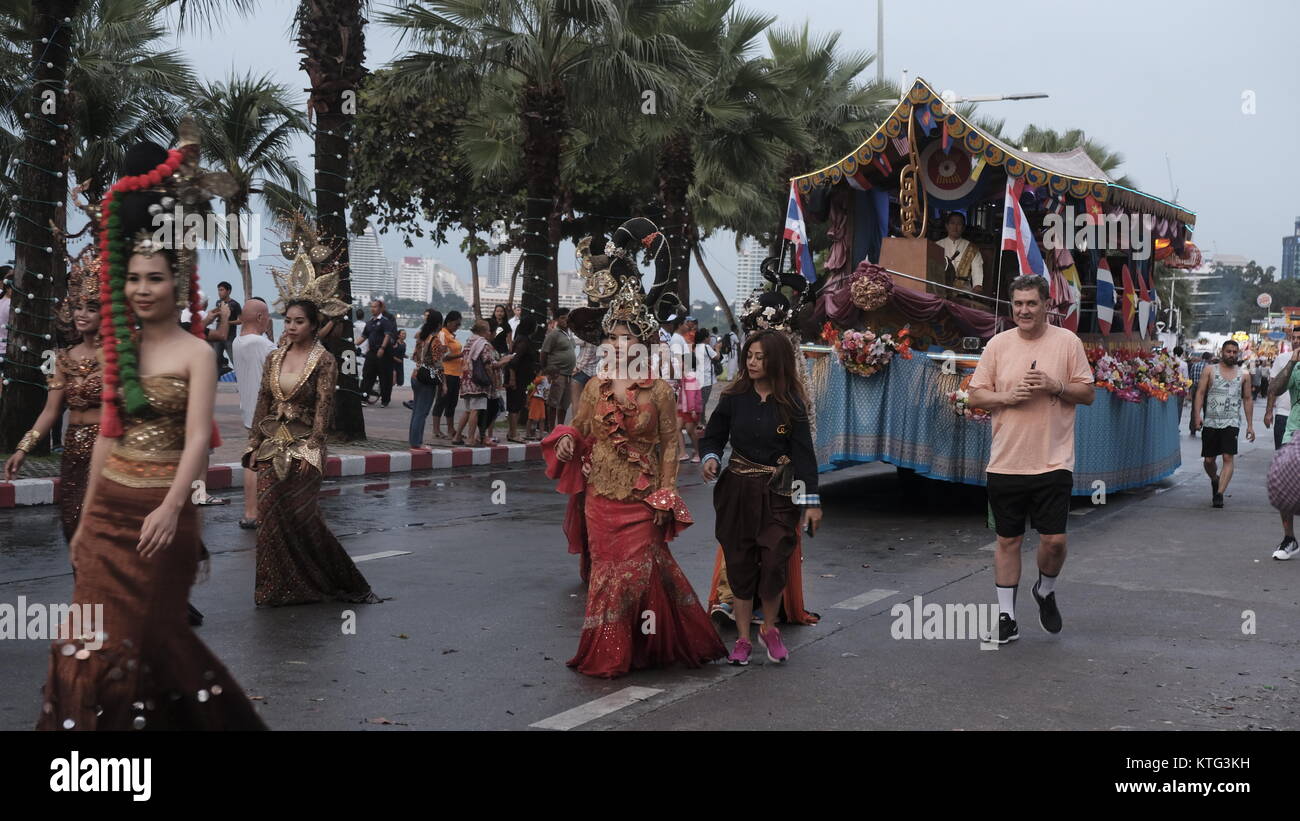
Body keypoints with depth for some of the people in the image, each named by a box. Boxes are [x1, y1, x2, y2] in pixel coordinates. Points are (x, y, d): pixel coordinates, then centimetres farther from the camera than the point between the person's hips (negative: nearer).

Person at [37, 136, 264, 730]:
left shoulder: (196, 354, -8)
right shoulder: (120, 348, 9)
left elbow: (198, 440, -17)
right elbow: (108, 434, 13)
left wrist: (171, 507, -31)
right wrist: (86, 519, 13)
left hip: (160, 511, -5)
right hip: (108, 506, 5)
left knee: (142, 641, 5)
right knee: (96, 640, 8)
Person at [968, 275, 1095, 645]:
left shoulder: (1067, 342, 1)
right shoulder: (998, 344, 4)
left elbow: (1088, 393, 4)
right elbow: (976, 395, 6)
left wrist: (1056, 386, -14)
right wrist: (1007, 397, -12)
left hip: (1053, 462, -1)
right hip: (1005, 462, 2)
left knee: (1054, 539, -5)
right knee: (1008, 540, 8)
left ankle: (1045, 591, 26)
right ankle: (1006, 617, 17)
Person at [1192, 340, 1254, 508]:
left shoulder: (1243, 375, 9)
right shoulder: (1210, 371, 6)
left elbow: (1248, 399, 13)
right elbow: (1200, 393, 2)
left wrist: (1250, 425, 9)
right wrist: (1197, 415, -11)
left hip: (1231, 423, 0)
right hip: (1210, 422, 0)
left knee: (1228, 458, -14)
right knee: (1209, 460, 7)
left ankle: (1219, 493, -16)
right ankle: (1215, 480, 37)